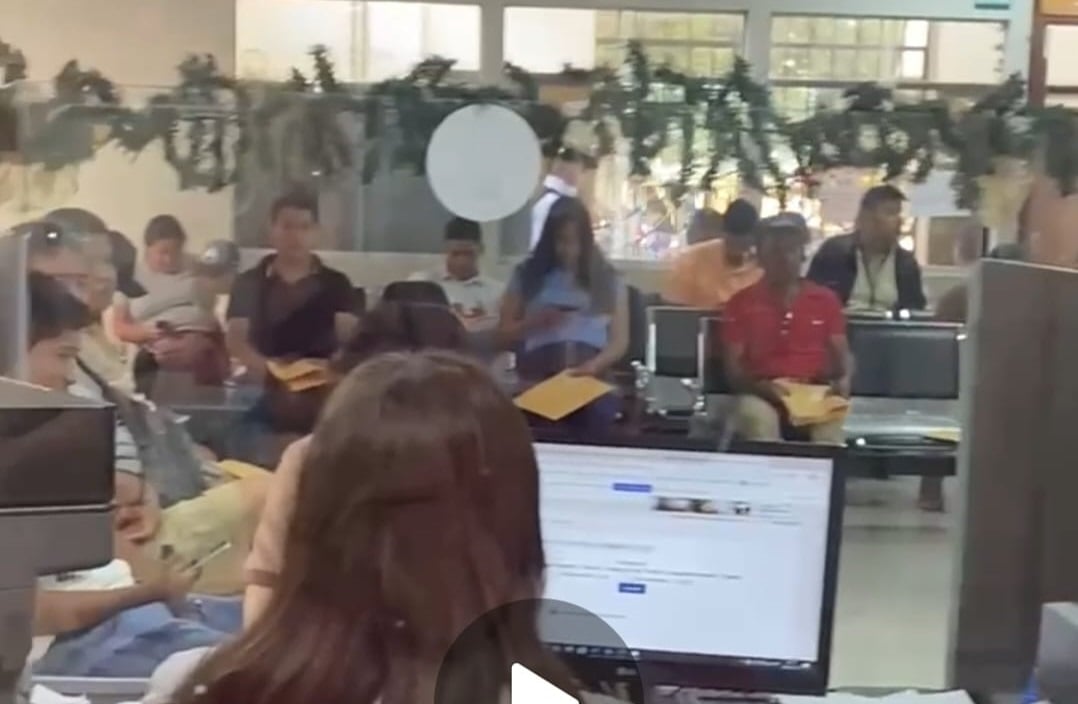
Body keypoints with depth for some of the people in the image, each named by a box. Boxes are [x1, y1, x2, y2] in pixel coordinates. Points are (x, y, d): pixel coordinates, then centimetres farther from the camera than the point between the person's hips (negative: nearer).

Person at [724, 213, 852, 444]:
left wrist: (843, 380, -7)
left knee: (830, 425, -35)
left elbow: (841, 353, 17)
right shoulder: (741, 302, 12)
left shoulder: (825, 300, 17)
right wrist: (759, 385, -14)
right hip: (762, 395, -1)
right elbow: (733, 365, 7)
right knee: (756, 417, -38)